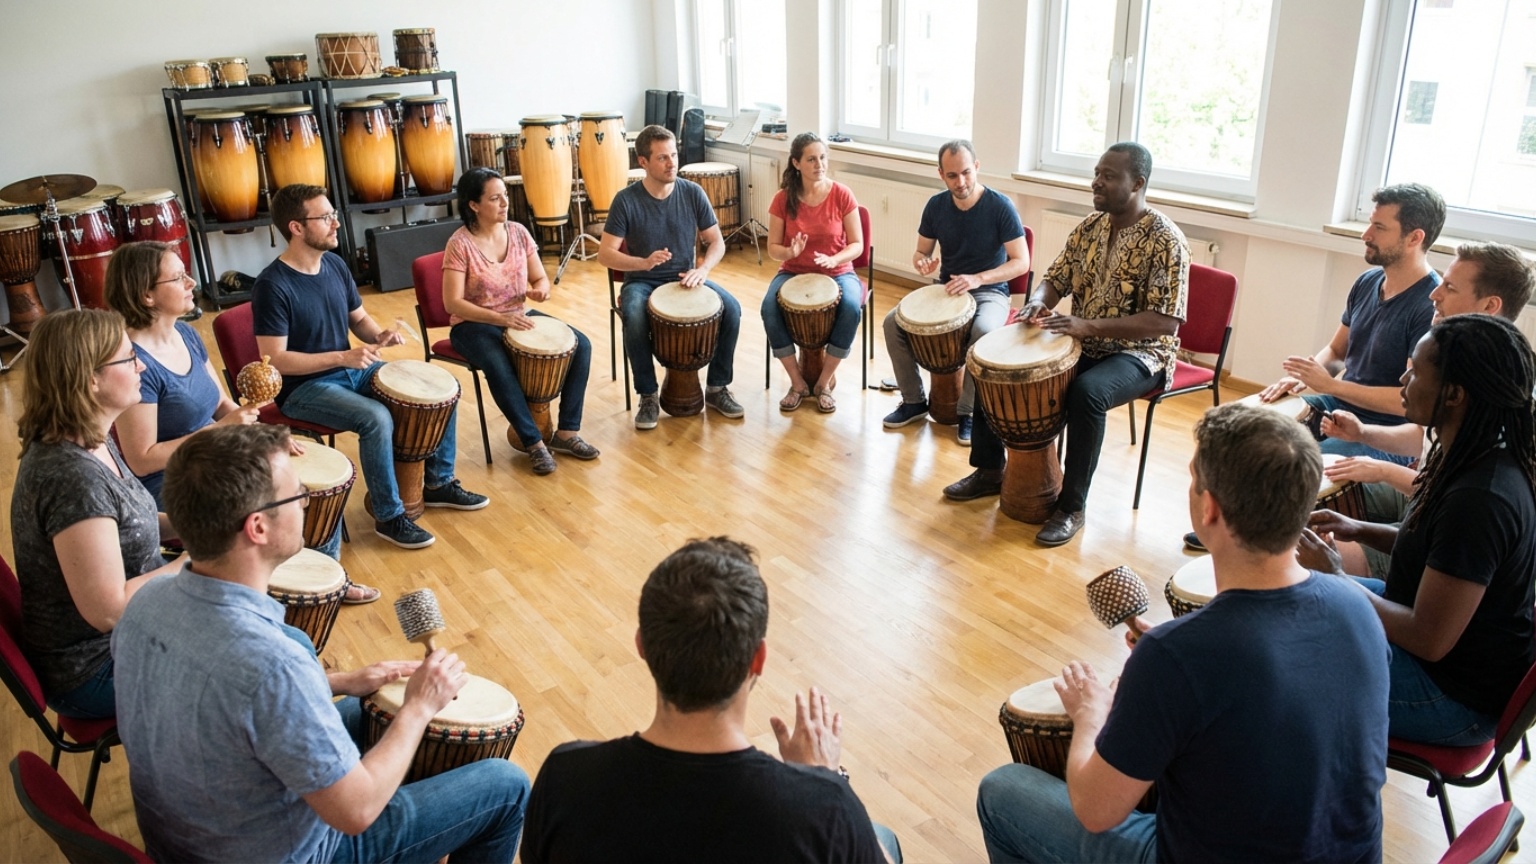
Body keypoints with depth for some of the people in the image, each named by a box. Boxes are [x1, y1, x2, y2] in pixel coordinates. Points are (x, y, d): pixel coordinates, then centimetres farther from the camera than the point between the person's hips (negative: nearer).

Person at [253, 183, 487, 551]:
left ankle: (439, 483, 14)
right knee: (376, 418, -33)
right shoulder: (273, 285, -21)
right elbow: (275, 360, -22)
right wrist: (342, 357, -28)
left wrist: (380, 336, -9)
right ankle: (389, 517, -14)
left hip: (352, 369, 8)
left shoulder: (335, 264, 2)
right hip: (304, 388, -8)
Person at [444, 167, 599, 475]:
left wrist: (539, 290, -17)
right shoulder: (460, 244, -16)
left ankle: (567, 432, -8)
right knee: (499, 366, -37)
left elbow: (540, 279, 8)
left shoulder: (518, 232, 0)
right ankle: (534, 442, -21)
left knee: (580, 345, -13)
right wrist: (499, 318, -30)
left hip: (518, 316, 6)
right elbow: (453, 303, -19)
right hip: (474, 325, -5)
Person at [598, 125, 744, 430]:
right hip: (642, 282, -2)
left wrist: (702, 269, -20)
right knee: (634, 318, -35)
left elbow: (716, 242, 1)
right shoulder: (627, 200, -11)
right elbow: (605, 254, -12)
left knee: (731, 308, -23)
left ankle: (717, 387, -4)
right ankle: (648, 396, -15)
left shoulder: (692, 193, -3)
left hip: (686, 278, 3)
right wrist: (643, 263, -31)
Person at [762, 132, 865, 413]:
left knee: (851, 308, -34)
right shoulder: (783, 199, -4)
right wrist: (790, 252, -24)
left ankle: (824, 382, -14)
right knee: (769, 308, -31)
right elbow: (773, 248, -1)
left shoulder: (842, 195, -7)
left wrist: (833, 260, -24)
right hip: (793, 272, 1)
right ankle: (798, 383, -14)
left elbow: (857, 245, -4)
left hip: (838, 272, -1)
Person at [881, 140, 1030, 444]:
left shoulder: (1000, 206, -15)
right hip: (946, 290, 5)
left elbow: (1021, 262, -16)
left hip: (989, 292, -4)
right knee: (893, 322, -17)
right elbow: (921, 252, 8)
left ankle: (969, 411, -17)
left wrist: (977, 278, -30)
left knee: (983, 332, -38)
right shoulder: (936, 206, -2)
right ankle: (914, 401, 0)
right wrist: (923, 262, -18)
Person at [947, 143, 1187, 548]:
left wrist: (1089, 326, -32)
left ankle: (1072, 507, -22)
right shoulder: (1090, 226, 4)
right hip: (1081, 343, 7)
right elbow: (1056, 279, 11)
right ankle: (989, 470, 9)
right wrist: (1037, 302, -15)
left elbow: (1165, 321, -24)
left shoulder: (1165, 240, -17)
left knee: (1086, 392, -38)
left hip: (1138, 353, -7)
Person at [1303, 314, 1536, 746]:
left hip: (1456, 694, -9)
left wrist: (1332, 574, -20)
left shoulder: (1478, 499, -33)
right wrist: (1360, 530, 0)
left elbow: (1428, 640, -29)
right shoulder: (1482, 459, -4)